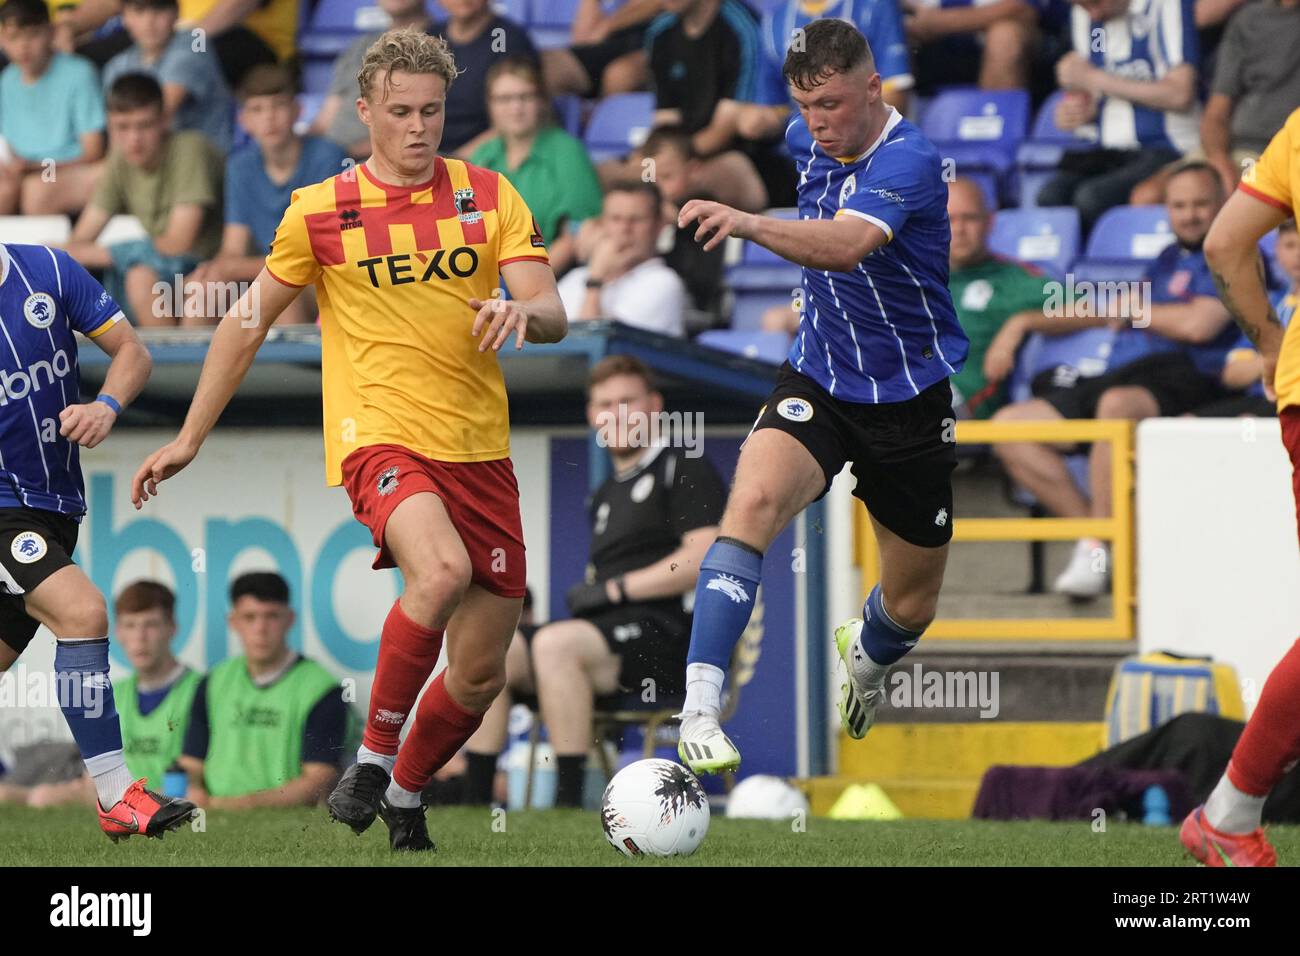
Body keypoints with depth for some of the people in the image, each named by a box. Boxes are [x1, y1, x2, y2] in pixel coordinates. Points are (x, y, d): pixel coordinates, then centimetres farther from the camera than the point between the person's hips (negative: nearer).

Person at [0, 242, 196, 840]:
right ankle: (116, 797, -20)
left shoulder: (49, 272, -3)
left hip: (58, 508, 5)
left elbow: (131, 352, 1)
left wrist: (107, 405, -18)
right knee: (82, 614, -24)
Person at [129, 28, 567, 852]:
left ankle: (406, 797, 33)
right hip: (380, 436, -3)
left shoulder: (490, 196, 6)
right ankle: (373, 756, -19)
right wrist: (191, 437, 12)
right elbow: (250, 321, 11)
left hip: (480, 450, 4)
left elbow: (552, 313, -1)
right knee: (441, 572, -35)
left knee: (481, 675, 6)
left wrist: (522, 311, -26)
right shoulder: (321, 212, 2)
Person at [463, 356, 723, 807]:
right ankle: (472, 799, -19)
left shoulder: (684, 470, 2)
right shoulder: (605, 495, 28)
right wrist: (584, 590, 5)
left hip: (668, 631, -8)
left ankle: (569, 799, -37)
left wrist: (617, 588, -11)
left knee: (554, 643, -34)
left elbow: (705, 559, -11)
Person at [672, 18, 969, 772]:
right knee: (754, 501, -29)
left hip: (910, 398, -3)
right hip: (817, 383, 3)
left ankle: (867, 654, 51)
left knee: (911, 606, 12)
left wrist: (750, 224, -59)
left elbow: (846, 245, -45)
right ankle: (701, 708, -37)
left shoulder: (908, 161, -24)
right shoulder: (807, 140, -2)